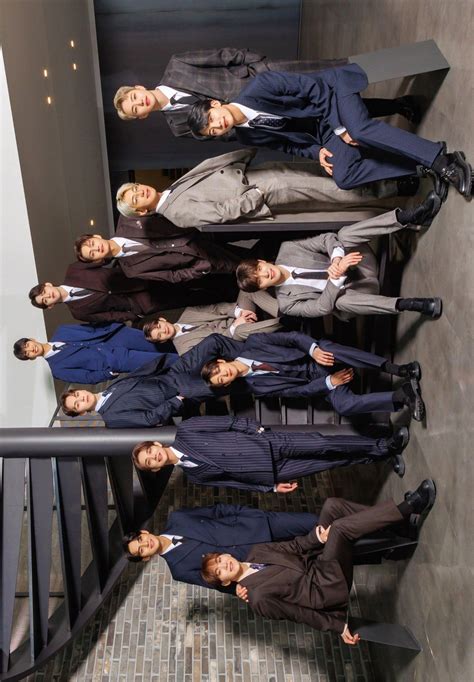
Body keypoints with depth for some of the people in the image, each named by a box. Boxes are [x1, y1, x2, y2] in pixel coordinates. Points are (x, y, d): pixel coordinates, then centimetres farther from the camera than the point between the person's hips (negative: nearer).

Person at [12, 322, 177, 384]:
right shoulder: (57, 368, 0)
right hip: (116, 361, -4)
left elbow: (92, 329, 9)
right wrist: (110, 373, -15)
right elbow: (88, 377, -4)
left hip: (115, 337, 4)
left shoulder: (60, 333, 8)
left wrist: (115, 327, 1)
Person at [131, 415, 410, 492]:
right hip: (272, 472, 0)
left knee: (322, 444, -12)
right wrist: (272, 487, 2)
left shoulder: (186, 430, 1)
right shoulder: (194, 474, 3)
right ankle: (383, 453, 4)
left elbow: (231, 422, 2)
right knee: (333, 461, -6)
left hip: (271, 442, 0)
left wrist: (254, 428, -9)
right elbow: (235, 481, 5)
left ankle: (384, 447, 3)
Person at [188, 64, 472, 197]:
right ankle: (424, 167, -12)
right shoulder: (248, 136, -1)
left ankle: (441, 159, -30)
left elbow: (308, 87, -18)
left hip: (331, 92, -6)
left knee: (361, 129, -36)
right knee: (343, 177, -15)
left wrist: (341, 128, -17)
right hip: (323, 128, 6)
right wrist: (317, 151, -6)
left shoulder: (255, 90, -22)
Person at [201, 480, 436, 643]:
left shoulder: (256, 552, 8)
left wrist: (318, 538, -13)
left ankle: (394, 520, -3)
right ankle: (409, 507, -18)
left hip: (315, 567, 7)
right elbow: (296, 612, -8)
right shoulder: (257, 597, -9)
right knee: (339, 527, -29)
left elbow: (293, 547, 7)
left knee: (332, 505, -11)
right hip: (327, 589, -7)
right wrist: (337, 625, -10)